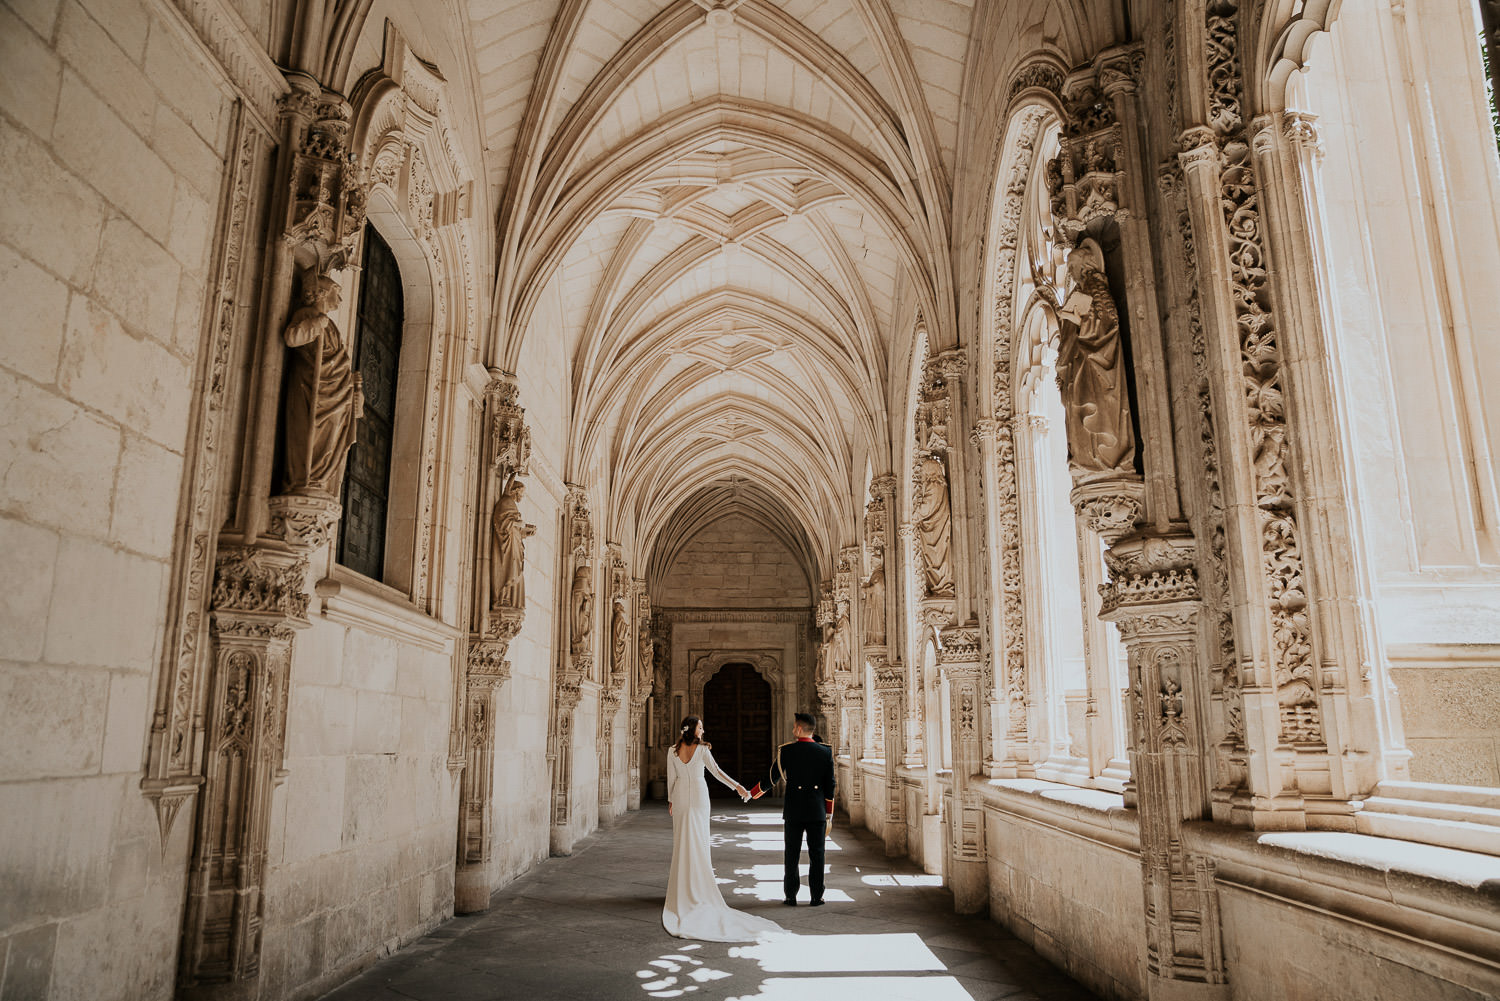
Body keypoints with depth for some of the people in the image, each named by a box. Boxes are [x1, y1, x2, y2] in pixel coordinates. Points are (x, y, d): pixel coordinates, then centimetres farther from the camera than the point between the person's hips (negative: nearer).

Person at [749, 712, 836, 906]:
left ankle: (791, 896, 12)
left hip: (793, 811, -1)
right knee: (816, 855, 8)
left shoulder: (785, 751, -8)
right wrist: (829, 815, 8)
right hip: (817, 812, 1)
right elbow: (830, 786, 0)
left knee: (792, 855, 9)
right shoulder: (826, 752, -2)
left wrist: (752, 794, 15)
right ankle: (817, 897, 10)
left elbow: (771, 779, -2)